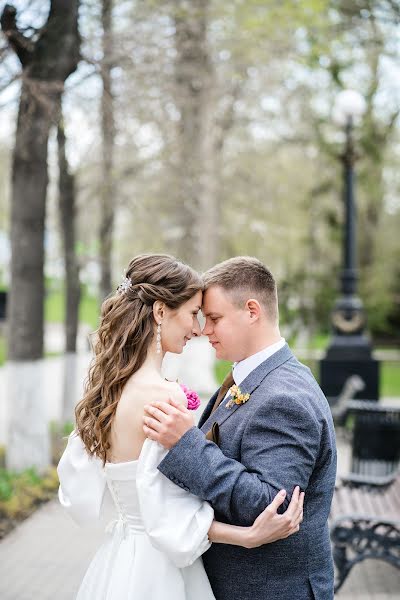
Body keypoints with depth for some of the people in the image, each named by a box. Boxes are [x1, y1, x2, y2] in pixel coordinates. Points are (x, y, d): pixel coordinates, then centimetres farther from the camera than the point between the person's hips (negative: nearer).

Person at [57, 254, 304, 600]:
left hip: (117, 558, 8)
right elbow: (169, 517, -22)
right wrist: (251, 536, -26)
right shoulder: (164, 395, -24)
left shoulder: (107, 387, 1)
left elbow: (80, 492, 8)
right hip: (155, 571, -8)